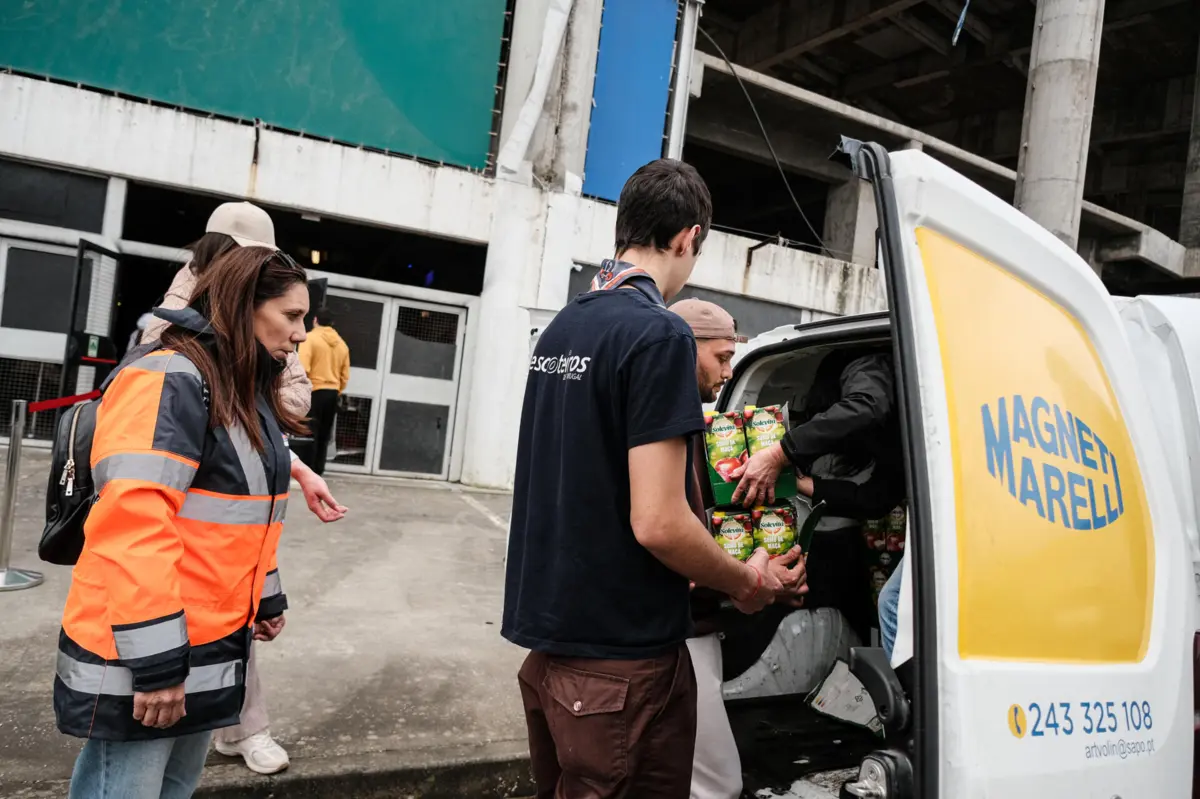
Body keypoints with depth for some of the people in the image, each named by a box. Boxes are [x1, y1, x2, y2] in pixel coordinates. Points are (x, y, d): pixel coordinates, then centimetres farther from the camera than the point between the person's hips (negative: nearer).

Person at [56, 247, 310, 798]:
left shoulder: (247, 393, 11)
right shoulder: (169, 383, -18)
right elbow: (133, 528, -25)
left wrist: (266, 598, 21)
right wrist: (155, 661, -24)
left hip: (210, 649, 9)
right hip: (138, 659, -9)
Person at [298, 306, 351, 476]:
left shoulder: (310, 338, -6)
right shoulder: (342, 344, 10)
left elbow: (303, 368, -17)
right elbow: (345, 375, 9)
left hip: (314, 392, -5)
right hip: (333, 393, 5)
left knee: (309, 433, -2)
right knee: (323, 436, 10)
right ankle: (317, 471, 12)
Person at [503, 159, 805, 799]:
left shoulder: (560, 327, 8)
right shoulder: (659, 334, -18)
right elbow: (657, 522, -23)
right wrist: (745, 583, -4)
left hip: (547, 636, 8)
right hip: (622, 658, -7)